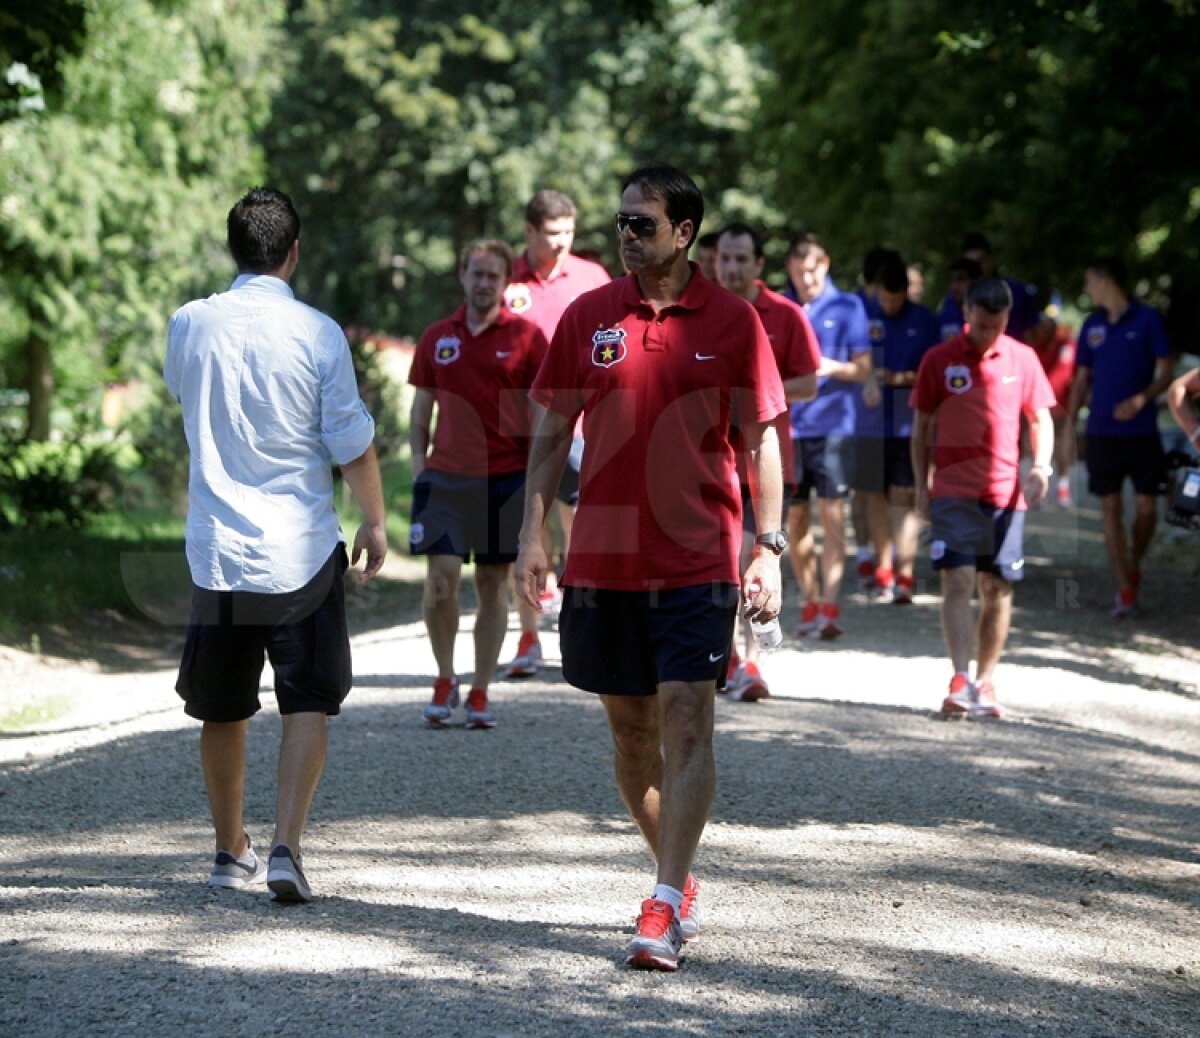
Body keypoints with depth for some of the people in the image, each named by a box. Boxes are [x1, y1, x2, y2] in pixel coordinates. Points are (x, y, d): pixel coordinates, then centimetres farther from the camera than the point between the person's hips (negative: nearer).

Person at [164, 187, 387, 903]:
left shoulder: (190, 326, -1)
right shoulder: (317, 333, -9)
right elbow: (352, 443, -5)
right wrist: (376, 522, 9)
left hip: (217, 549, 3)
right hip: (301, 549, -3)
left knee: (224, 712, 14)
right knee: (309, 706, 3)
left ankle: (232, 851, 25)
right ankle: (286, 847, -10)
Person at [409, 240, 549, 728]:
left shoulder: (526, 336, 1)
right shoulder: (436, 338, 8)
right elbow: (421, 408, 15)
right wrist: (418, 462, 4)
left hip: (506, 477, -1)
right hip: (446, 476, 1)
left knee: (493, 583, 4)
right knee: (440, 577, -9)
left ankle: (480, 693, 13)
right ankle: (444, 680, 10)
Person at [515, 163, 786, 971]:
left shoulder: (732, 321, -1)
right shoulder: (589, 316, 5)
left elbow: (761, 440, 3)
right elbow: (553, 432, 9)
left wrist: (769, 549, -3)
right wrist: (533, 532, 0)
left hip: (698, 561, -3)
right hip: (603, 560, 3)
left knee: (685, 723, -12)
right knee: (630, 726, 11)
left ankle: (665, 912, -13)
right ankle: (680, 883, 28)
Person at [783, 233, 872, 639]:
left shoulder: (847, 307, 3)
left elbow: (864, 368, 2)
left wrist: (834, 367, -17)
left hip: (833, 425, -2)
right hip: (787, 426, 2)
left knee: (832, 513, -10)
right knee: (795, 518, 6)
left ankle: (830, 608, -12)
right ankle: (810, 602, 19)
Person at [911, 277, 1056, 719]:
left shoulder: (1022, 359, 5)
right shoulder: (939, 360, 1)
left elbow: (1041, 419, 11)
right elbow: (922, 425, 8)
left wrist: (1041, 467, -6)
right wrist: (921, 487, 3)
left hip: (1005, 492, 2)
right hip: (953, 492, -2)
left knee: (998, 589, 5)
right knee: (958, 582, -13)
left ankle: (984, 683, 15)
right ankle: (960, 681, -18)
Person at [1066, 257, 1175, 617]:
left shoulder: (1146, 320, -4)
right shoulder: (1092, 326, 8)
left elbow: (1166, 372, -5)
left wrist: (1140, 400, -21)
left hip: (1142, 429, -3)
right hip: (1102, 431, 3)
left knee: (1146, 506, -3)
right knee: (1110, 508, -1)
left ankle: (1134, 566, 23)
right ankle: (1125, 589, 3)